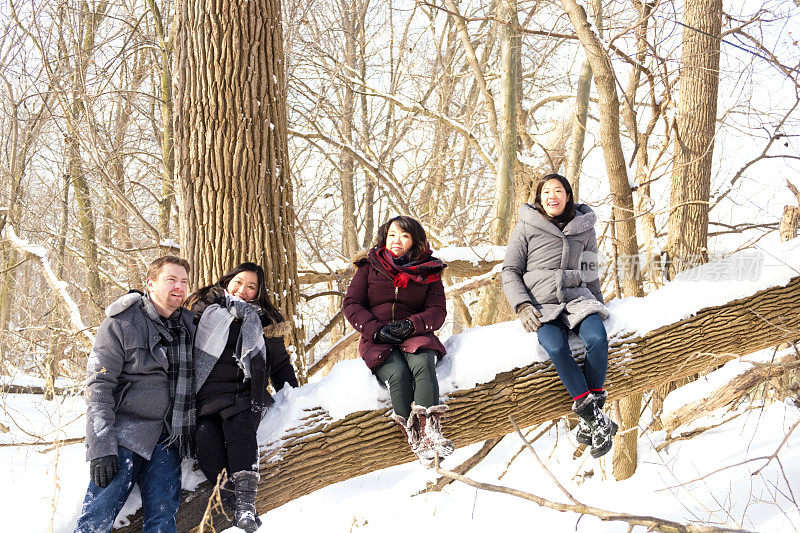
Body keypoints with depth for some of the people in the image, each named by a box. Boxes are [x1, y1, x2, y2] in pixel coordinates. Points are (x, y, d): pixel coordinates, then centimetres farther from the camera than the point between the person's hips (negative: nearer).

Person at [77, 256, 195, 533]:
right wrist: (101, 445, -17)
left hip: (167, 437, 4)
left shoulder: (189, 325, 11)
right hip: (124, 431, -4)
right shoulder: (120, 324, -3)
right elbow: (99, 386, -8)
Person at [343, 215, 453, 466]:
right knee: (397, 373, -32)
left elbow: (437, 310, 4)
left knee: (423, 364, -34)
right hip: (377, 341, 0)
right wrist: (376, 329, -11)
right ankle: (416, 439, -34)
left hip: (415, 336, 1)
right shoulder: (370, 267, 11)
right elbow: (351, 304, 5)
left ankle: (429, 430, -44)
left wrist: (411, 325, -16)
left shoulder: (428, 271, 11)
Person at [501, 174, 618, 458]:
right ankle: (595, 418, -25)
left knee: (597, 339, -30)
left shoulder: (583, 228, 11)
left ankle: (588, 420, -19)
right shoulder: (526, 227, 4)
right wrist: (523, 306, -9)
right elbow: (510, 271, 4)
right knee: (556, 347, -33)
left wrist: (598, 305, 16)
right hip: (540, 304, -2)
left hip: (577, 297, 2)